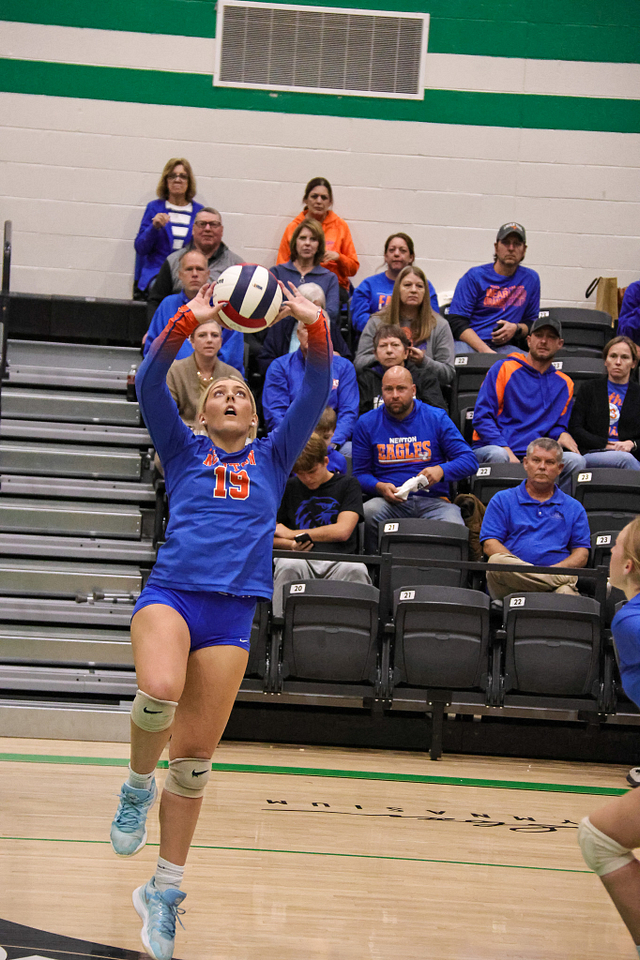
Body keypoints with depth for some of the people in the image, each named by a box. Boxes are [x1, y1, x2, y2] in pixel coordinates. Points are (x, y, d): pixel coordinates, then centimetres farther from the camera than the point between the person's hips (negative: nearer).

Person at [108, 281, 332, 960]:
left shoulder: (272, 459, 19)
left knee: (193, 757, 1)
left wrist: (316, 328, -8)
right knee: (160, 692, -33)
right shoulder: (184, 452, 15)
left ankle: (164, 892, 13)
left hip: (231, 613, 2)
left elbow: (314, 396, 8)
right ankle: (138, 787, -3)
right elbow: (150, 386, -1)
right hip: (170, 592, -2)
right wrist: (186, 322, -15)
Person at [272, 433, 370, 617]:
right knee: (287, 566, -37)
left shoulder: (347, 485, 15)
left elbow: (343, 531, 1)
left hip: (339, 561, -1)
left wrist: (291, 534, 7)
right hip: (301, 559, 1)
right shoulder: (289, 488, 23)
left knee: (356, 569, -38)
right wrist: (291, 544, -5)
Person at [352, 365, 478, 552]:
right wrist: (380, 487, -9)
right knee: (366, 513, -35)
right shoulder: (367, 423, 12)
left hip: (433, 500, -1)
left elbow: (469, 461, 7)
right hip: (390, 501, 1)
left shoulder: (437, 418, 10)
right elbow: (360, 473, 13)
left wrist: (441, 470, -14)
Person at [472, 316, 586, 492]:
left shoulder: (564, 384, 19)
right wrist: (506, 450, -15)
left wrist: (562, 434, -2)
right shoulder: (504, 369, 6)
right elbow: (482, 417, -1)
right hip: (494, 447, -3)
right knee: (498, 455, -39)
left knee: (576, 461, -25)